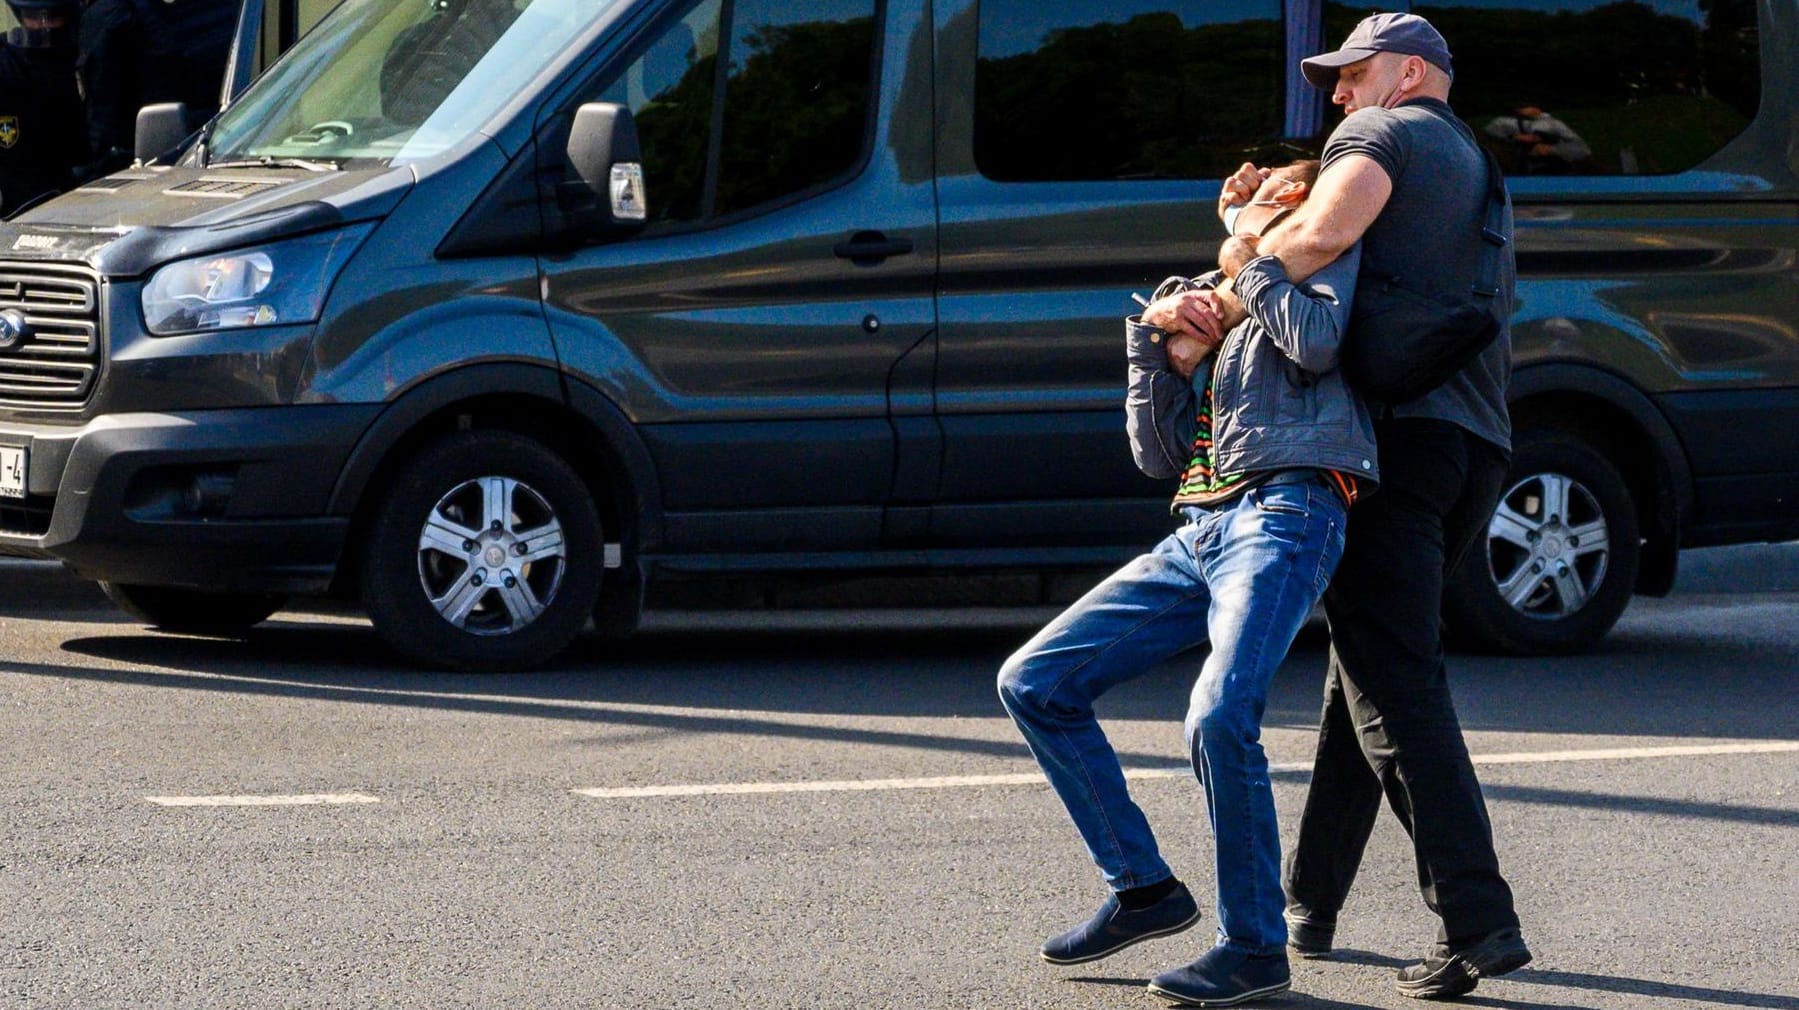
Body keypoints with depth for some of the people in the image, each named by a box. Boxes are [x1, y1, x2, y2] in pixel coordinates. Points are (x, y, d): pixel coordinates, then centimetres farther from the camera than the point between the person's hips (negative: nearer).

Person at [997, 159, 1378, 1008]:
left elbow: (1318, 341, -12)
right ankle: (1142, 888, 7)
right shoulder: (1212, 310, 30)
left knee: (1220, 716, -29)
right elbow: (1158, 454, 20)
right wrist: (1159, 340, 8)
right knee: (1032, 684, 2)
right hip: (1199, 527, 8)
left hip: (1287, 513, -8)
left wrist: (1251, 264, 3)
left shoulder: (1324, 256, 13)